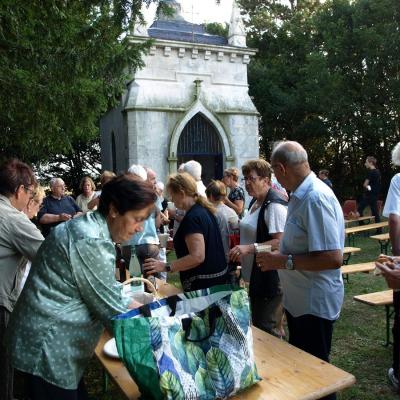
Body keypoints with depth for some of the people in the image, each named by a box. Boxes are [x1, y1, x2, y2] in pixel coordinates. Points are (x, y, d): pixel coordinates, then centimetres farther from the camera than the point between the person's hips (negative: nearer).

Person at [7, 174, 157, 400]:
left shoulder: (89, 228, 5)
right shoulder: (91, 242, -26)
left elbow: (108, 290, 15)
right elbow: (110, 307, -19)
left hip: (53, 342, 9)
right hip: (48, 349, -9)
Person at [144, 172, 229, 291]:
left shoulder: (192, 217, -22)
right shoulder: (204, 210, 7)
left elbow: (197, 257, -29)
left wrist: (166, 267, -27)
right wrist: (178, 243, 21)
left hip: (203, 284, -10)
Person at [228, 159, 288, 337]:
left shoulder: (274, 205, -20)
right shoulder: (255, 202, 11)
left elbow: (280, 241, -28)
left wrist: (250, 248, -34)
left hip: (269, 277, -10)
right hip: (255, 275, 10)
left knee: (266, 329, 1)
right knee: (257, 322, 21)